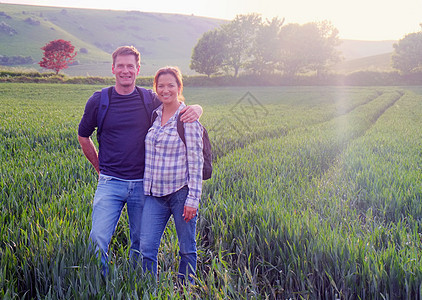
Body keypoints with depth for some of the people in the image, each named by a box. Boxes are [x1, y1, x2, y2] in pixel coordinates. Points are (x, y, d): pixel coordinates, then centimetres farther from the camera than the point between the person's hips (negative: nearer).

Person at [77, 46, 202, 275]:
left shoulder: (149, 100, 2)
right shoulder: (99, 101, 0)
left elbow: (179, 109, 14)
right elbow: (83, 136, 15)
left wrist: (195, 109, -11)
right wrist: (100, 168, 12)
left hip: (142, 184, 1)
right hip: (110, 183, -1)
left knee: (141, 244, 11)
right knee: (98, 240, -10)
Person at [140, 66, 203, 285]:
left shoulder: (188, 118, -7)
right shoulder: (153, 115, 10)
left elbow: (195, 160, -9)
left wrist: (193, 199, -13)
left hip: (180, 192, -4)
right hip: (154, 194, 5)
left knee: (187, 249, 8)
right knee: (146, 248, 0)